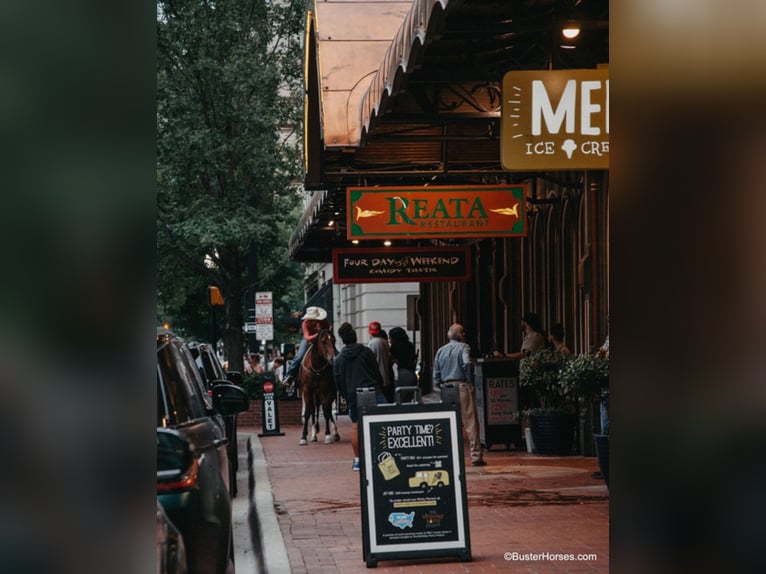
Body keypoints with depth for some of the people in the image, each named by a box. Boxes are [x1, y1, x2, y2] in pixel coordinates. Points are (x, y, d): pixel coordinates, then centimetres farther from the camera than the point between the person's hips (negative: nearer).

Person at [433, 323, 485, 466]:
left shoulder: (441, 351, 11)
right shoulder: (464, 347, -2)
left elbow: (436, 375, 9)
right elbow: (467, 363, -20)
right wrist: (470, 382, -10)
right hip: (462, 386, -4)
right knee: (470, 422, -1)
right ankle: (476, 456, -3)